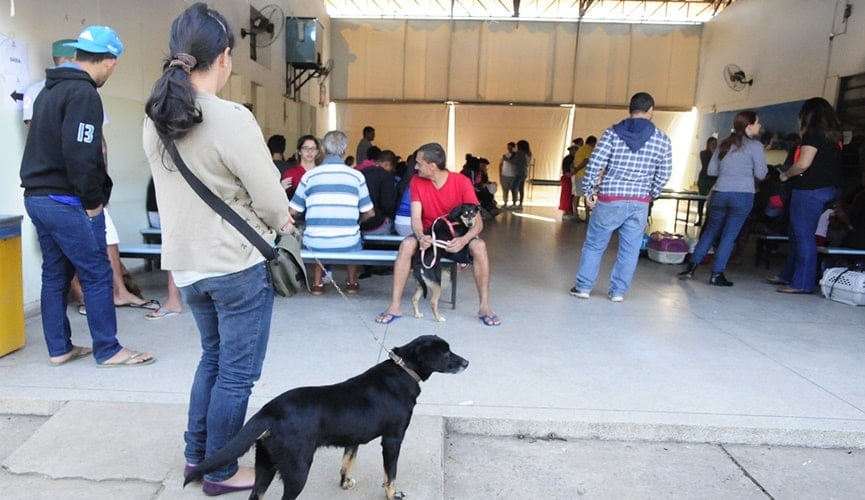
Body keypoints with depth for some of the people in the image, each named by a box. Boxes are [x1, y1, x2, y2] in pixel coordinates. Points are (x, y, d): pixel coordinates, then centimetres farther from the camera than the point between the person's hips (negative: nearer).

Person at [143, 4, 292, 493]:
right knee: (237, 373, 10)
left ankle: (197, 453, 38)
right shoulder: (232, 119, -21)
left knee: (213, 357, 26)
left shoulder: (156, 118, 2)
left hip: (186, 262, 7)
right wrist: (280, 223, 5)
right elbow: (273, 203, -18)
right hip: (238, 265, -7)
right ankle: (221, 472, 26)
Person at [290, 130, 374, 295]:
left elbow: (293, 212, 6)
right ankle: (352, 282, 35)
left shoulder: (309, 175, 0)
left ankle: (317, 283, 31)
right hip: (347, 245, 0)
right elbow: (369, 213, 7)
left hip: (315, 244, 0)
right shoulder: (356, 175, 1)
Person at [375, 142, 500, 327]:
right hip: (428, 235, 1)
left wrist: (464, 240, -40)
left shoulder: (462, 182, -16)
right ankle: (395, 306, -25)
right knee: (407, 244, -30)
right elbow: (416, 217, -16)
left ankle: (484, 307, -21)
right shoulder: (417, 182, -9)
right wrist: (421, 237, -39)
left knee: (479, 246, -31)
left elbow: (477, 221, -20)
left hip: (456, 237, -1)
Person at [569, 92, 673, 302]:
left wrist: (588, 191, 2)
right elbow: (664, 174, 6)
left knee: (594, 244, 10)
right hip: (640, 202, 2)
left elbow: (595, 164, -7)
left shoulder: (613, 132, -3)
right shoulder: (662, 139, 2)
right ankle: (618, 291, 17)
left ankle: (583, 287, 15)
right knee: (629, 249, 11)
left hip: (610, 199, -1)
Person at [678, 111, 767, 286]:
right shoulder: (755, 145, -3)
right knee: (729, 235, 0)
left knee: (710, 231, 15)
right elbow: (761, 174, -4)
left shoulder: (725, 144, 13)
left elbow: (711, 170, 13)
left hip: (720, 193, 4)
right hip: (743, 195, -4)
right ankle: (717, 274, 3)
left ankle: (691, 267, 12)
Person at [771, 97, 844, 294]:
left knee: (803, 236, -4)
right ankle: (789, 275, 25)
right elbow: (824, 164, 17)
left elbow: (803, 164, -20)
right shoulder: (833, 135, 14)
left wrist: (786, 175, -3)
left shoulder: (813, 133, -12)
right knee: (796, 234, 17)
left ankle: (802, 283, 0)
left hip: (810, 190, -9)